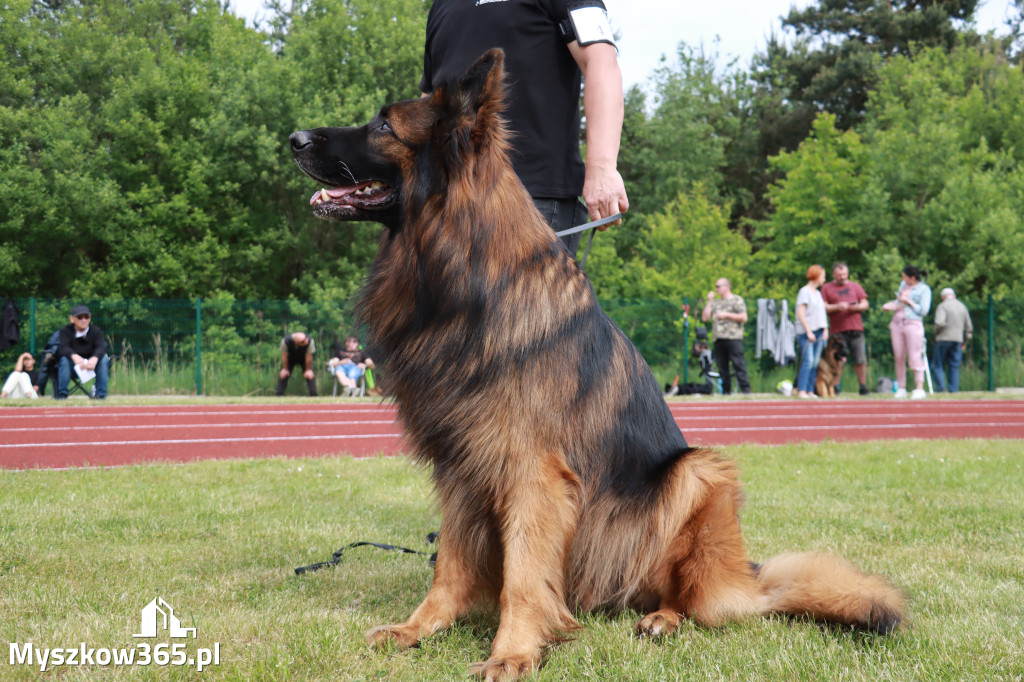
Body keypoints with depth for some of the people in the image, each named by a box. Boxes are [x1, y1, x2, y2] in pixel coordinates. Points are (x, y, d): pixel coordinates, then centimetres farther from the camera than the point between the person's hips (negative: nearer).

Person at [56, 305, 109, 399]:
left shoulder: (96, 330, -2)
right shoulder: (65, 330, -4)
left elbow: (101, 346, -21)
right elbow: (63, 347, -23)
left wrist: (95, 358, -45)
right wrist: (74, 356, -47)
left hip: (91, 363, 1)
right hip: (73, 365, -1)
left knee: (104, 358, -27)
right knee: (64, 359, -32)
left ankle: (100, 394, -25)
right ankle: (62, 394, -27)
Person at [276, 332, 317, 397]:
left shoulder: (309, 341, -40)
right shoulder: (286, 341, -39)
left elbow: (308, 356, -26)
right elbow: (284, 355, -23)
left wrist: (308, 370, -15)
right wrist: (285, 369, -11)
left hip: (304, 359, 0)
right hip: (290, 359, 0)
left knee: (310, 376, -14)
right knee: (283, 376, -9)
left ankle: (314, 396, -8)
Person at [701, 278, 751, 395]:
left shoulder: (737, 300, 6)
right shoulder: (715, 302, 22)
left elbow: (744, 317, -4)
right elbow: (705, 317, 13)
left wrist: (726, 315, -7)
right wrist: (709, 301, 9)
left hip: (733, 338, -6)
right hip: (718, 339, 6)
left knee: (738, 365, -10)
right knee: (722, 367, 4)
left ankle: (745, 390, -10)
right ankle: (726, 391, 9)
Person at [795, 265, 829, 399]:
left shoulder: (818, 293, 19)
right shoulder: (804, 291, -5)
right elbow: (800, 313, -11)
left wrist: (825, 330, 9)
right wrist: (808, 332, -15)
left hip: (819, 332, 7)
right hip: (806, 332, -7)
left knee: (815, 363, 3)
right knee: (808, 361, -14)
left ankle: (810, 391, 5)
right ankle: (801, 391, -15)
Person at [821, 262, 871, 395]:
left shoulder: (855, 286, 17)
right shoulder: (827, 288, 9)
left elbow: (865, 304, 14)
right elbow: (823, 307, 1)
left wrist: (856, 307, -8)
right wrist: (837, 307, -14)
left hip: (856, 329, 2)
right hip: (837, 330, -2)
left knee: (860, 360, 0)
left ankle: (863, 386, 7)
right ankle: (835, 387, 2)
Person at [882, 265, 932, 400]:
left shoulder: (924, 289, -1)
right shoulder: (903, 284, 18)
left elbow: (923, 310, -8)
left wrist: (908, 301, -8)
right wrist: (890, 305, 7)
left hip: (913, 324, -6)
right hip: (896, 323, 6)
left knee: (915, 357, -10)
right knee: (899, 358, 4)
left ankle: (919, 389, -9)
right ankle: (901, 389, 8)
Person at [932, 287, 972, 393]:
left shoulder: (942, 306, -4)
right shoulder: (963, 307, 14)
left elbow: (940, 322, -20)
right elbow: (969, 327, 15)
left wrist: (936, 333, -2)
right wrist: (965, 343, 22)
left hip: (944, 339, -5)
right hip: (958, 340, 5)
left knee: (938, 365, 2)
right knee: (955, 366, 6)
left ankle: (941, 387, -12)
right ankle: (954, 390, 0)